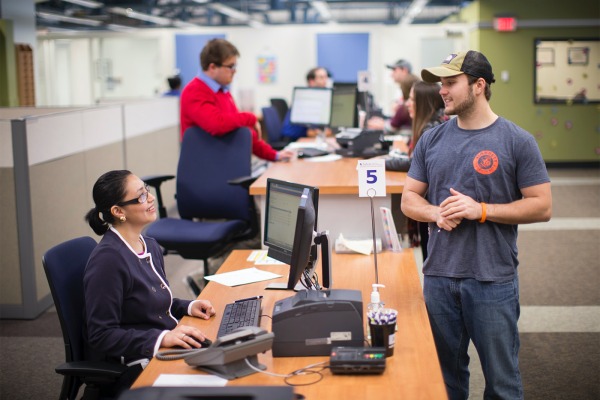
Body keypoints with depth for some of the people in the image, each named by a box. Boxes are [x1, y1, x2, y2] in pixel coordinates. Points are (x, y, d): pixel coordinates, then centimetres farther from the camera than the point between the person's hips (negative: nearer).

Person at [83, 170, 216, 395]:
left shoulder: (150, 246, 9)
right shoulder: (107, 259, -18)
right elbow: (101, 336, -19)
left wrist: (188, 307, 4)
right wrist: (161, 338, -26)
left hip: (168, 348, 9)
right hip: (133, 367, -9)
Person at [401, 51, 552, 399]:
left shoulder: (517, 141, -5)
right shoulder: (432, 140, 7)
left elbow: (542, 206, -6)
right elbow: (409, 199, 11)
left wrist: (481, 210, -17)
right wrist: (435, 213, -11)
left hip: (493, 279, -4)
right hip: (439, 276, 4)